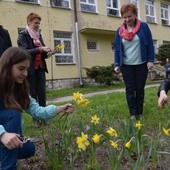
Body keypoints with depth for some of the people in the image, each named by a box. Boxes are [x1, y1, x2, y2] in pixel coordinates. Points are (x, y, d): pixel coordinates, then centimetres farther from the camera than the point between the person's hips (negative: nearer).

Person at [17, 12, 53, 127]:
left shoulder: (39, 34, 14)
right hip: (30, 69, -5)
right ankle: (36, 118, 9)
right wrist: (40, 49, -25)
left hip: (40, 68, 5)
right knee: (33, 94, 1)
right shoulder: (23, 35, -3)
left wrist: (48, 52, -5)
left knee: (42, 93, 2)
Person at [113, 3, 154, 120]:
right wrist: (117, 64, -1)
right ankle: (133, 113, 7)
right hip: (126, 66, 1)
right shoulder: (120, 30, 4)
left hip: (141, 64, -1)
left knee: (140, 89, 6)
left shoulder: (143, 27, -1)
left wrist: (151, 60, -9)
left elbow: (150, 44, -1)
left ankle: (140, 112, 18)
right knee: (130, 89, 2)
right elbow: (117, 48, 6)